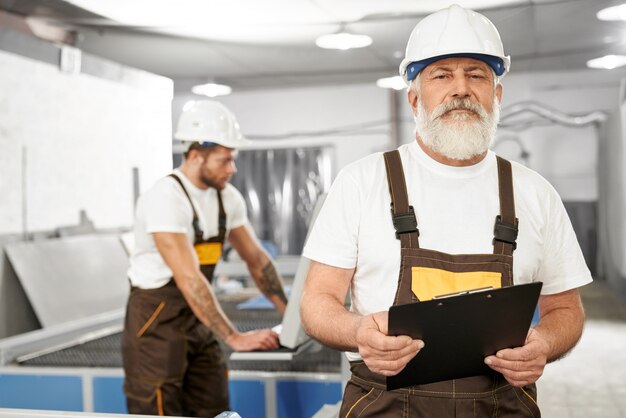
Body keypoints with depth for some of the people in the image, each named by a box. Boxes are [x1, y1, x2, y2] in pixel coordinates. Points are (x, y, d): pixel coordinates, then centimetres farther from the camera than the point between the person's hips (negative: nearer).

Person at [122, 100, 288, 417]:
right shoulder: (165, 199, -23)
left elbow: (257, 260, 9)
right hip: (156, 320, -7)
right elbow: (189, 279, -29)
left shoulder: (227, 197, 1)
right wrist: (234, 338, -30)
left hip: (199, 319, 7)